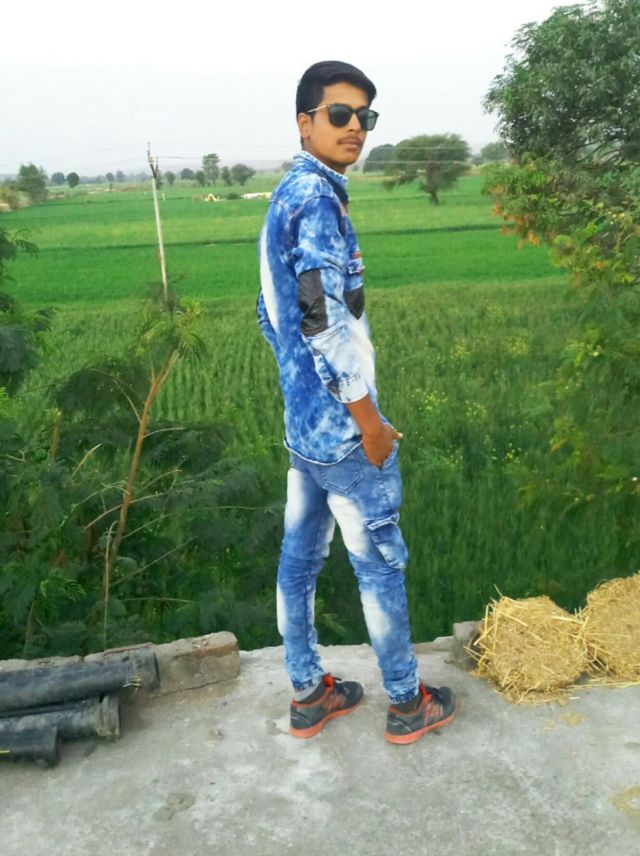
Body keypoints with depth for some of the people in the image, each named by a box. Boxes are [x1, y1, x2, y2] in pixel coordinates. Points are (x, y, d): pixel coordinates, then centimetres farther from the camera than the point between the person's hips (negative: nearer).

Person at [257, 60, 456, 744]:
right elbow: (324, 321, -25)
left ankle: (307, 694, 31)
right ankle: (406, 703, 25)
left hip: (301, 425, 9)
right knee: (381, 566, 6)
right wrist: (369, 421, -17)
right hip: (341, 429, -9)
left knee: (299, 559, 15)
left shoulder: (285, 197, 13)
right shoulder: (317, 196, -17)